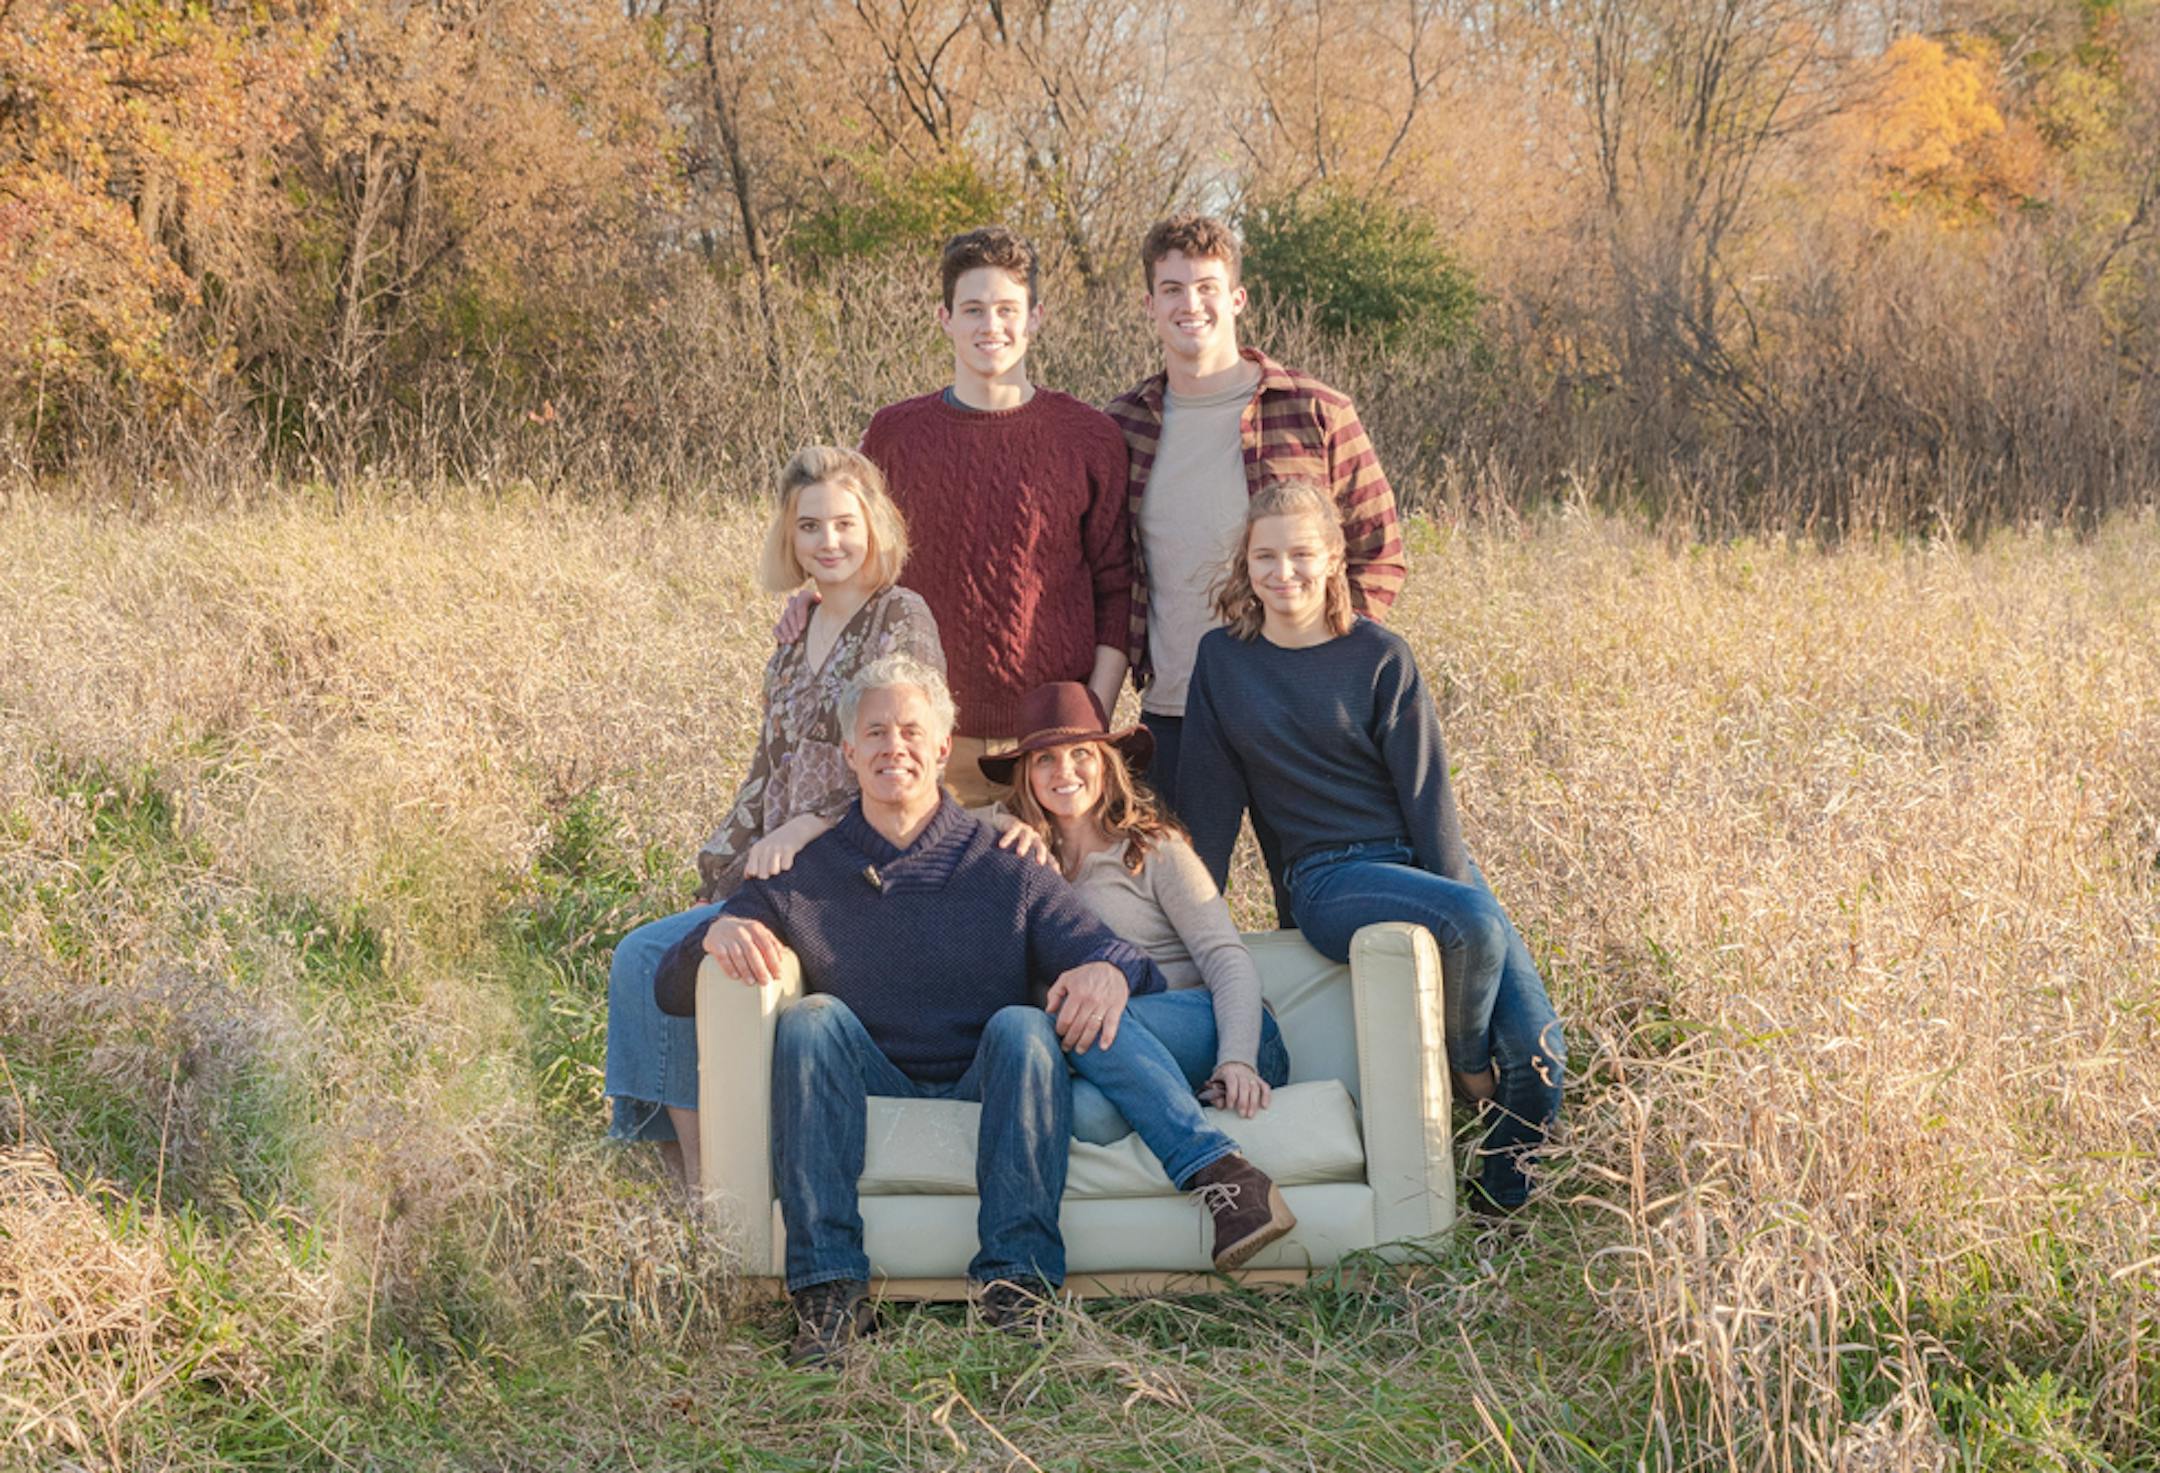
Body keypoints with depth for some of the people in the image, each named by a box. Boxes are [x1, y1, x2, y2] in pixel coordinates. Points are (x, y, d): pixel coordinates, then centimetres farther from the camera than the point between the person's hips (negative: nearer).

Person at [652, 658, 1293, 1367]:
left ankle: (1015, 1283, -34)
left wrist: (1111, 970, -24)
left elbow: (1104, 952, 2)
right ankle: (829, 1290, -33)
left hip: (988, 1097, 0)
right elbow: (672, 991, 7)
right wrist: (718, 934, -16)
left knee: (1023, 1025, -28)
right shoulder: (804, 875, 10)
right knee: (811, 1016, -26)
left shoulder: (1006, 870, 11)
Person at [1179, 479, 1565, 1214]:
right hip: (1332, 877, -1)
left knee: (1539, 1053, -16)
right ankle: (1469, 1069, -5)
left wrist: (1455, 886, -11)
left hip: (1427, 860, 1)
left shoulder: (1380, 656, 1)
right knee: (1474, 925, -34)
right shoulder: (1223, 658, 5)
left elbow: (1426, 788, -1)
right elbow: (1210, 798, 10)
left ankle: (1501, 1209, 9)